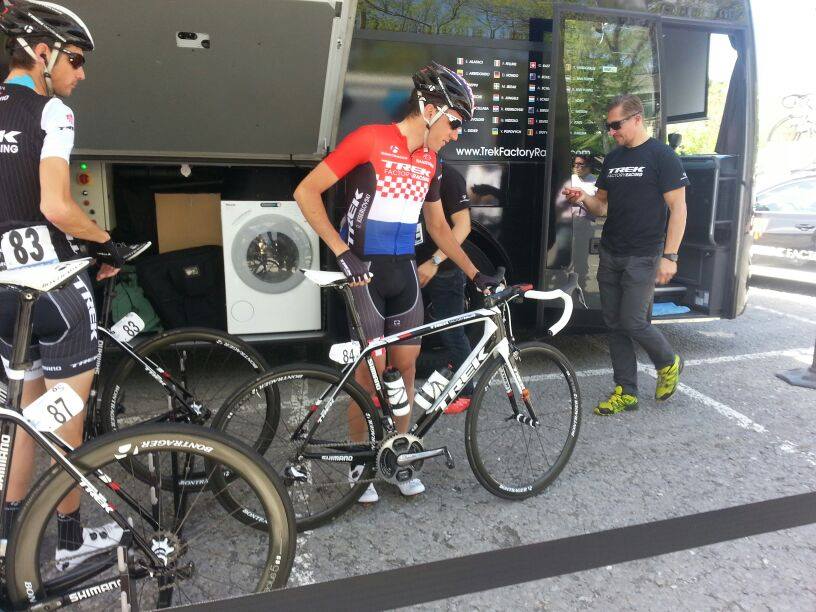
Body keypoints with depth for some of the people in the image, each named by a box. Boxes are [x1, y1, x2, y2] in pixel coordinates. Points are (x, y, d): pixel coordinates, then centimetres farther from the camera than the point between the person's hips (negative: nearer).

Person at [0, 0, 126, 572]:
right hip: (51, 278, -8)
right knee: (68, 416, 6)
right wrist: (108, 241, -5)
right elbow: (55, 206, -20)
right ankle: (72, 537, 20)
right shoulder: (51, 111, -9)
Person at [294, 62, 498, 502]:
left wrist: (475, 274, 16)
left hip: (403, 271, 6)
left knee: (406, 365, 8)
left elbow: (439, 227, 19)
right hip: (364, 270, -6)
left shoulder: (429, 162, 9)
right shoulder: (369, 140, -11)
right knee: (371, 367, -5)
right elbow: (306, 192, -13)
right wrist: (343, 253, -19)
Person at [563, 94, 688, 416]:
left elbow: (678, 209, -9)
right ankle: (626, 393, 16)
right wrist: (584, 198, -5)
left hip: (642, 258, -6)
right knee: (615, 325, 7)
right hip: (610, 255, 7)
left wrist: (669, 256, -15)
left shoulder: (662, 157, -6)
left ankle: (669, 363, 23)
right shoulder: (612, 159, 13)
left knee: (633, 322, -7)